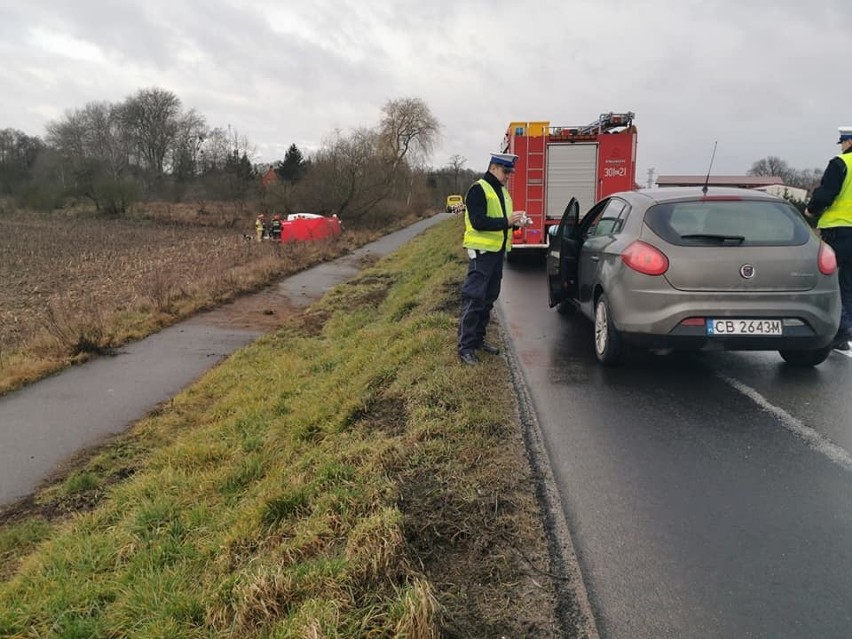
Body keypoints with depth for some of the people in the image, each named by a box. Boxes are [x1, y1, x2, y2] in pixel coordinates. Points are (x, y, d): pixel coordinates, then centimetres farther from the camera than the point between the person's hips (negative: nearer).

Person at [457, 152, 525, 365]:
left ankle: (478, 338, 25)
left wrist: (514, 222, 1)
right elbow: (478, 221, -21)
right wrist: (506, 222, -24)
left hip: (497, 251, 9)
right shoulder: (478, 190, -11)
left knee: (488, 299, 14)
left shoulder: (501, 191, 16)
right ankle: (465, 346, -6)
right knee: (474, 299, -9)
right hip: (481, 251, -9)